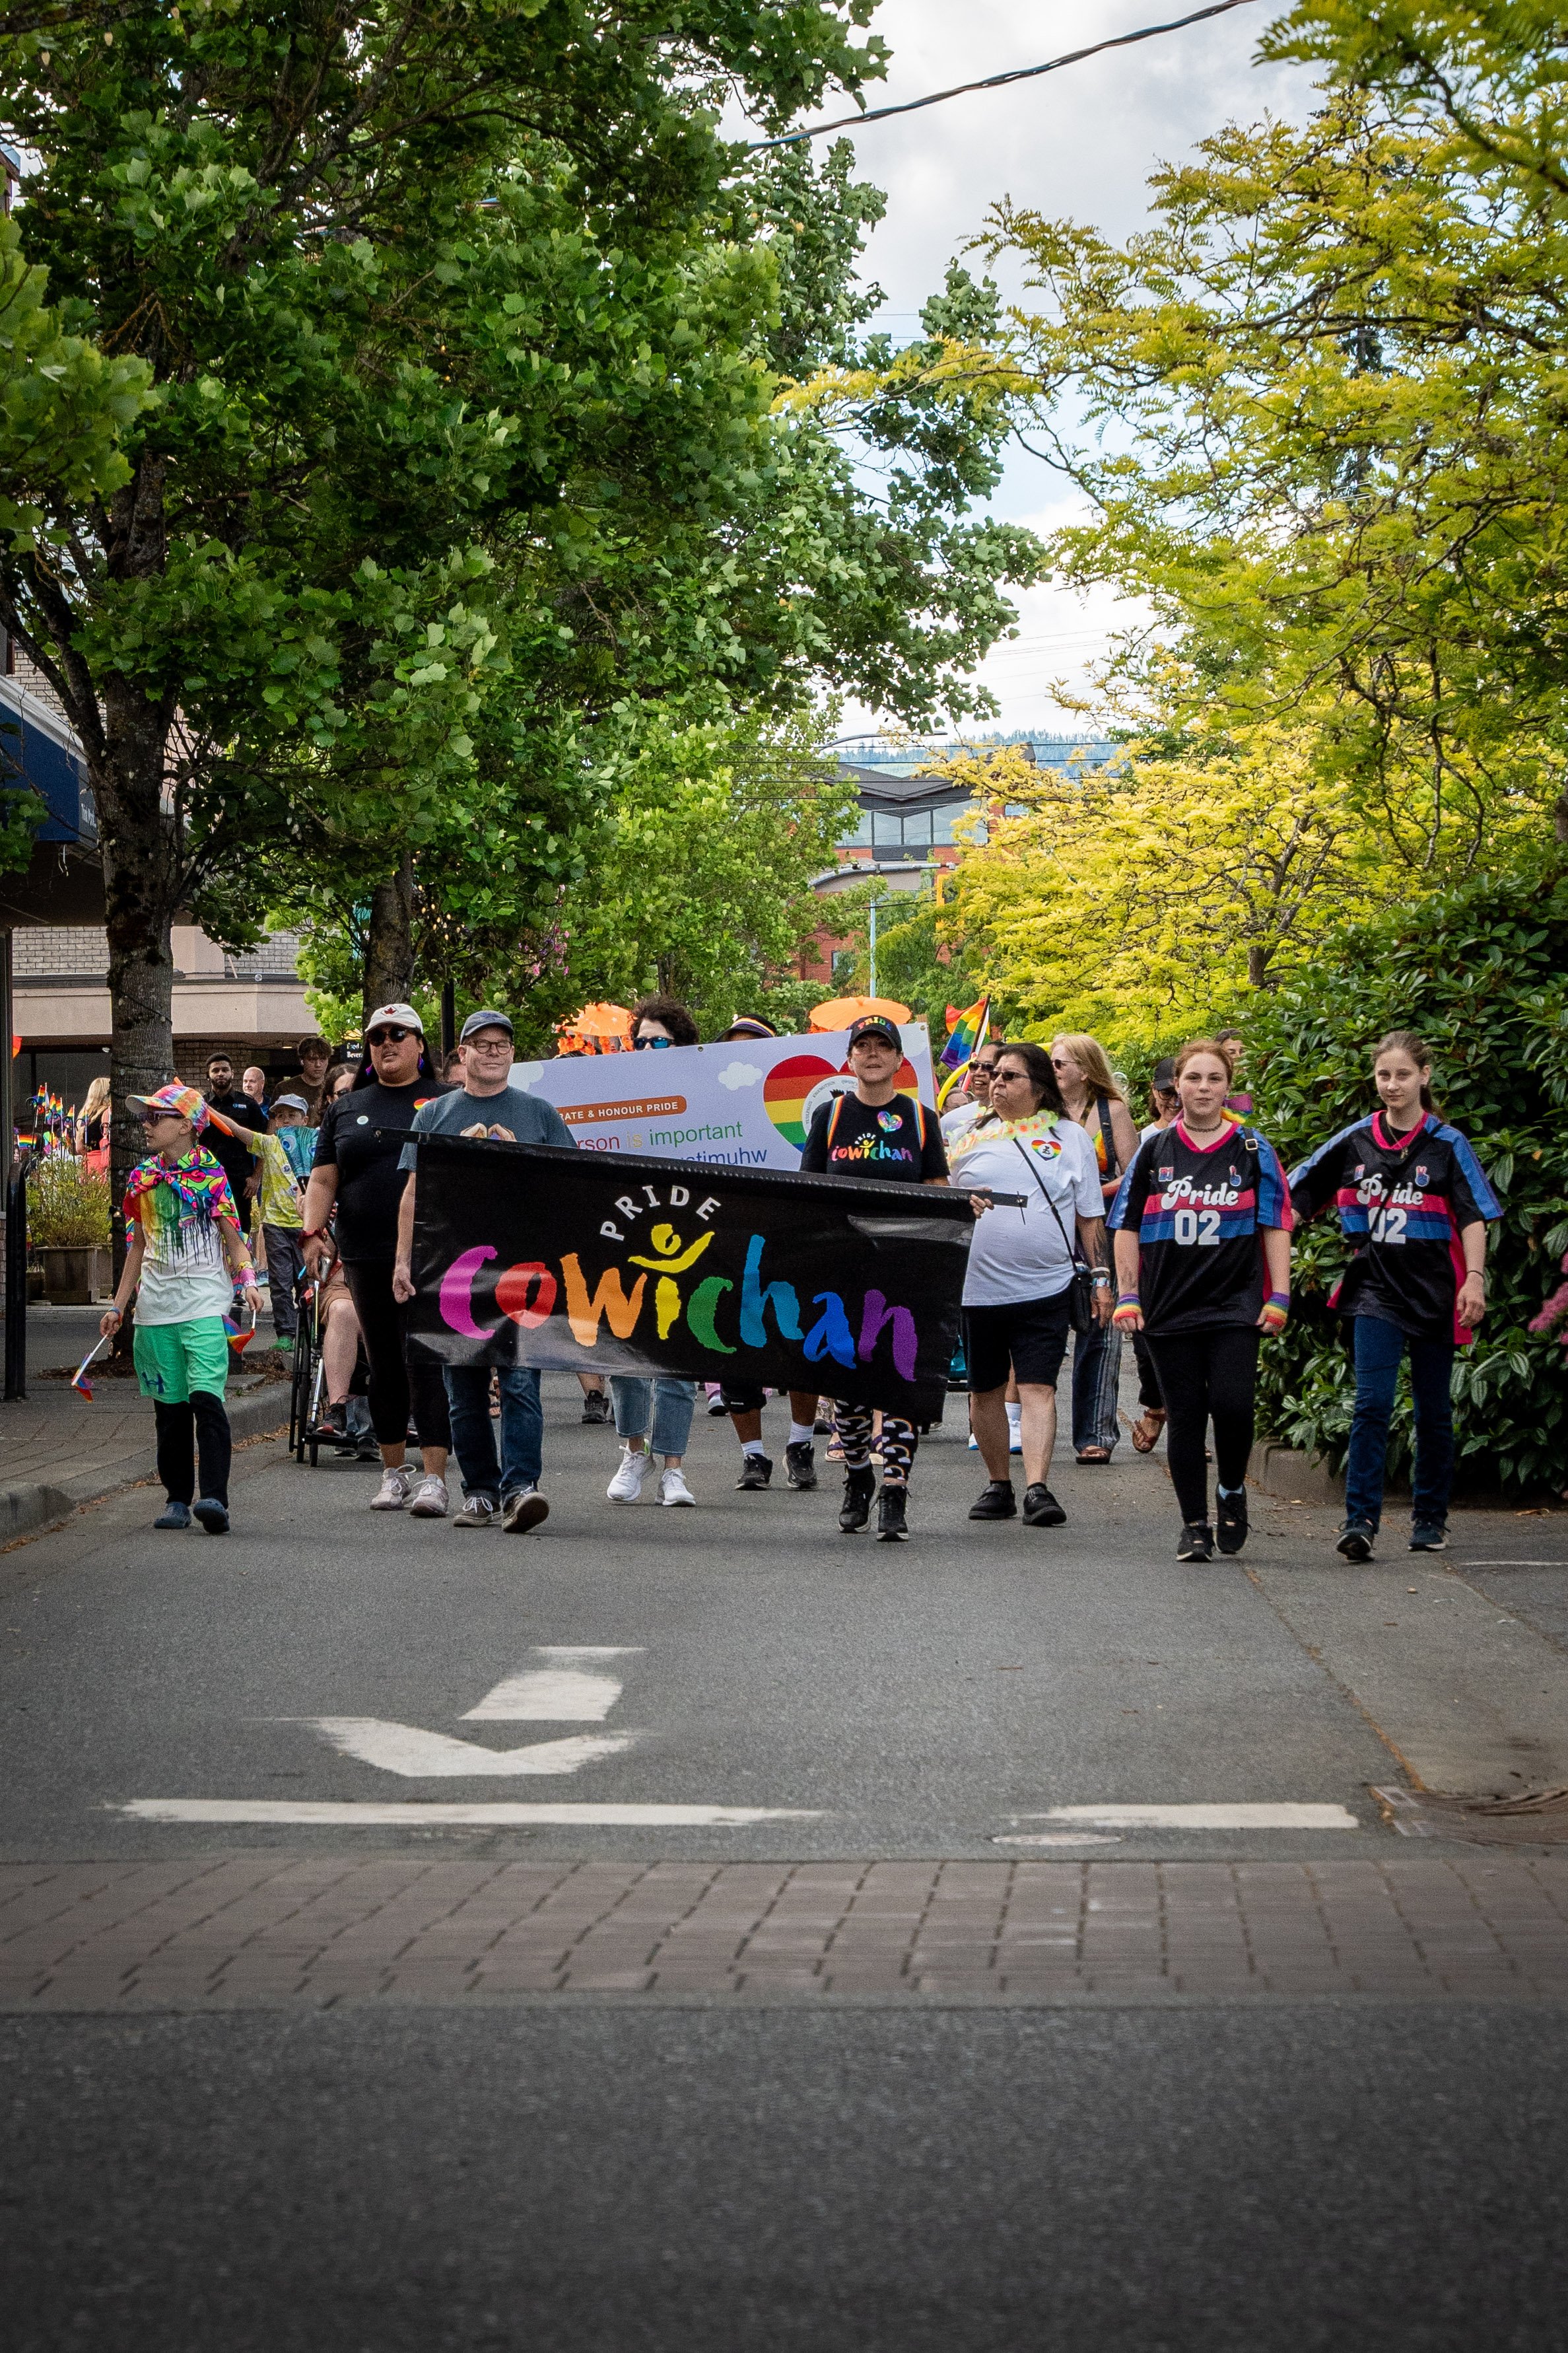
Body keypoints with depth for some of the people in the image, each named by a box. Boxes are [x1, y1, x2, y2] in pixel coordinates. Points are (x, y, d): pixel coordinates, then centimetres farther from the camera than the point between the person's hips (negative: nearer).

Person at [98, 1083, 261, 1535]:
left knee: (205, 1396, -17)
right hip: (156, 1306, 5)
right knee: (169, 1405, 7)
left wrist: (247, 1281, -18)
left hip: (203, 1300, -5)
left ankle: (214, 1497, -21)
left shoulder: (210, 1175, -2)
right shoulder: (143, 1178, 12)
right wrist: (118, 1306, 19)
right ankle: (177, 1499, 14)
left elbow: (233, 1238, -1)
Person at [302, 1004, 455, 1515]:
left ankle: (433, 1478, -12)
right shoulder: (346, 1109, 16)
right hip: (366, 1257, 4)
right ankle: (394, 1471, 19)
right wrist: (313, 1230, -3)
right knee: (383, 1365, 9)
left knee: (426, 1359, -11)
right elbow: (324, 1179, 13)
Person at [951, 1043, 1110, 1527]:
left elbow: (1090, 1217, 10)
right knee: (985, 1390, 9)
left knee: (1038, 1388, -11)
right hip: (978, 1287, 2)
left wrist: (1101, 1276, 4)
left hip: (1046, 1288, -2)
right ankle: (998, 1485, 23)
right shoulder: (970, 1138, 10)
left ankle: (1037, 1488, -16)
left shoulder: (1070, 1138, 8)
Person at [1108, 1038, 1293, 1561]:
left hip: (1235, 1303, -2)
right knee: (1185, 1415, 2)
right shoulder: (1154, 1151, 9)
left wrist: (1278, 1297, -2)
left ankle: (1233, 1490, 12)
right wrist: (1127, 1296, 4)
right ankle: (1194, 1526, 11)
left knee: (1232, 1405, -15)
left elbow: (1276, 1226, 6)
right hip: (1169, 1306, 2)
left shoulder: (1254, 1151, 6)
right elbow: (1127, 1228, 12)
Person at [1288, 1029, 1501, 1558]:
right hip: (1376, 1290, 1)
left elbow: (1473, 1217, -5)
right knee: (1372, 1403, -11)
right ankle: (1361, 1520, -13)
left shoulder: (1447, 1144, -2)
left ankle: (1430, 1518, 22)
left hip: (1434, 1291, -1)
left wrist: (1474, 1279, -16)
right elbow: (1296, 1195, 10)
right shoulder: (1355, 1141, 4)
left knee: (1433, 1410, 9)